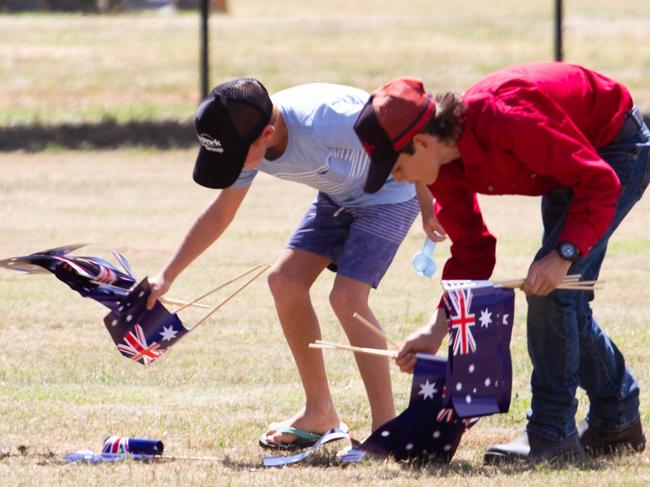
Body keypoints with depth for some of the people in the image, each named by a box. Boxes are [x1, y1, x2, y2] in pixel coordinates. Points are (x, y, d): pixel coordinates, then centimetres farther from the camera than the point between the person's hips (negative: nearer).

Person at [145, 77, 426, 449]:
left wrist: (432, 215, -24)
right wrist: (168, 276, 5)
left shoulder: (322, 124, -39)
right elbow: (221, 213, 4)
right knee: (285, 281, 1)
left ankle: (387, 428, -12)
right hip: (339, 196, 8)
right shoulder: (245, 140, -13)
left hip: (392, 191, -8)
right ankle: (320, 412, 14)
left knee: (347, 297, -21)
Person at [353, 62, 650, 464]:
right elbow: (471, 250, -2)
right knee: (566, 298, 13)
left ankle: (553, 433, -12)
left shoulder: (506, 120, -38)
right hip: (568, 168, 9)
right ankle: (617, 421, 30)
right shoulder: (445, 167, -11)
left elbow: (599, 182, -32)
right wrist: (438, 328, -12)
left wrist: (563, 255, -38)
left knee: (552, 287, -18)